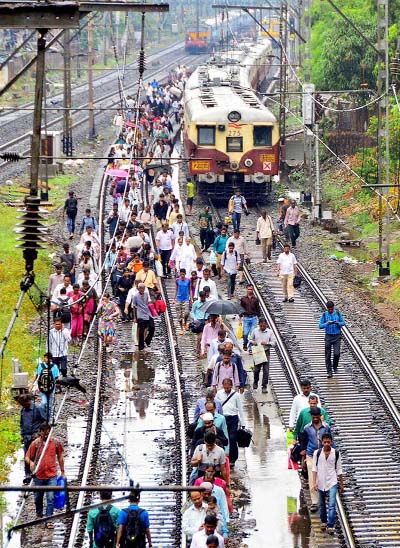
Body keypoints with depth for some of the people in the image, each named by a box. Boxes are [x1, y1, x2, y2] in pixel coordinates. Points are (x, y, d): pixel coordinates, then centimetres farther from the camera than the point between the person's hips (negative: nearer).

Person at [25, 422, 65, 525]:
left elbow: (60, 457, 12)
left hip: (52, 475, -1)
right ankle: (39, 515, 40)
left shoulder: (55, 443, 0)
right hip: (38, 475, 1)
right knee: (38, 498, 16)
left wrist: (62, 472, 14)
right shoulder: (35, 443, -5)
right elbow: (27, 457, -3)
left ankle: (49, 520, -5)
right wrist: (31, 462, -27)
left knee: (51, 498, -9)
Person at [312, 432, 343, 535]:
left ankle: (330, 526, -13)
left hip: (332, 483, -1)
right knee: (321, 505, 14)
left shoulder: (336, 453, -1)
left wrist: (341, 484, 9)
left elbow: (339, 470, 6)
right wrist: (314, 482, -11)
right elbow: (314, 468, -2)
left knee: (332, 505, -12)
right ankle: (323, 522, 34)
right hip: (320, 483, 2)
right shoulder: (317, 453, -2)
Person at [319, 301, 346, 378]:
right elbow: (320, 326, -4)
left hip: (337, 337, 0)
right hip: (328, 336, 0)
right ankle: (329, 372, 8)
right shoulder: (324, 315, -2)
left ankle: (335, 367, 17)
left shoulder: (338, 313, 1)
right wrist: (327, 323, -23)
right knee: (328, 355, 0)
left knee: (336, 353, -11)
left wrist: (338, 323, -17)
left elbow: (343, 323, 5)